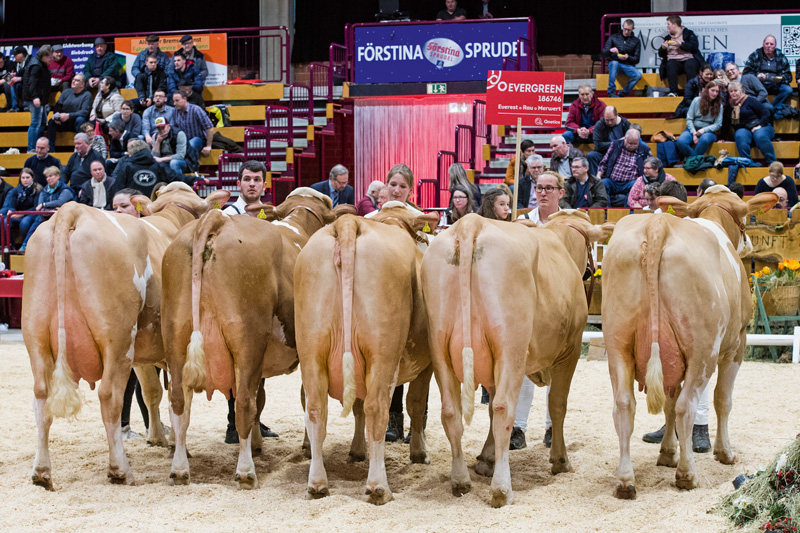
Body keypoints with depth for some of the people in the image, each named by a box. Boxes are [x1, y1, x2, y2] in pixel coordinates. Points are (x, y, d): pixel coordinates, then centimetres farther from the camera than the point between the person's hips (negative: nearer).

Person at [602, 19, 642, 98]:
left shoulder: (636, 41, 8)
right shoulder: (613, 37, 7)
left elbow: (636, 59, 5)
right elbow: (604, 52, 0)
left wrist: (628, 57, -18)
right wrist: (610, 50, -24)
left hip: (628, 65, 1)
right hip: (615, 64, -1)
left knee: (638, 75, -30)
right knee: (614, 63, -38)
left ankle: (623, 94, -16)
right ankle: (611, 92, -37)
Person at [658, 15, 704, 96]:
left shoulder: (689, 33, 8)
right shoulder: (667, 37, 22)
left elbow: (694, 47, -8)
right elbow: (661, 54, 22)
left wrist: (680, 44, -15)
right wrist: (663, 48, -1)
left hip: (688, 59, -2)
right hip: (674, 61, 3)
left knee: (690, 65, -37)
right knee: (670, 65, -33)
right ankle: (673, 92, -37)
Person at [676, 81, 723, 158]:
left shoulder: (719, 105, 3)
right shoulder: (697, 100, 3)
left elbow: (718, 124, 1)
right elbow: (689, 119, 2)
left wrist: (704, 130, -15)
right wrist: (694, 133, -12)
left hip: (708, 131, -1)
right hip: (693, 129, 1)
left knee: (704, 140, -39)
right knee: (681, 141, -32)